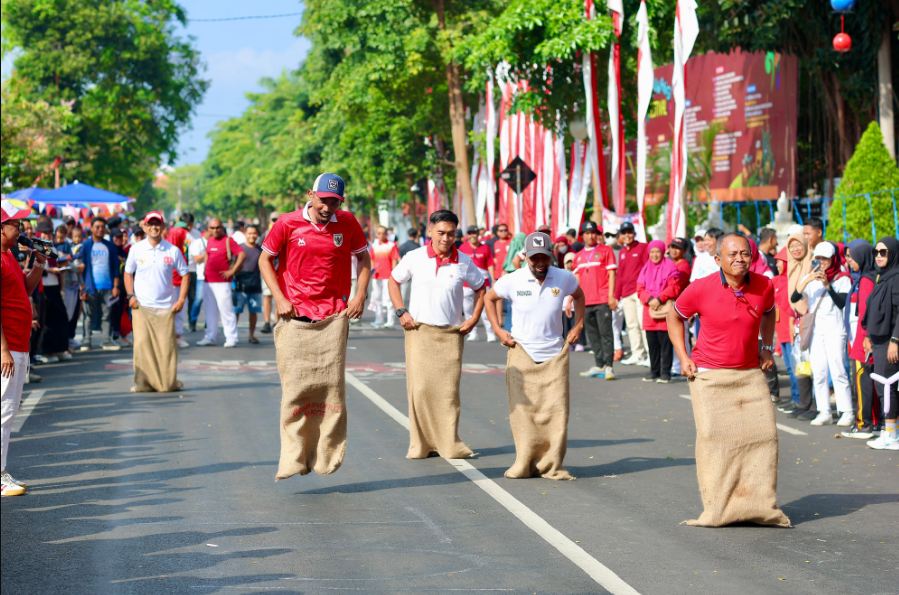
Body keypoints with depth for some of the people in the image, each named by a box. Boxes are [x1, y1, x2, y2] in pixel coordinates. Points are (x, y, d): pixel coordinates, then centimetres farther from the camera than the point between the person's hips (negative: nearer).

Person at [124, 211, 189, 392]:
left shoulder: (173, 250, 1)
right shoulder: (136, 249, 4)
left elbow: (185, 275, 7)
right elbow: (128, 273, 13)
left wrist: (181, 299, -3)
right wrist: (130, 295, -1)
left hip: (165, 307, 0)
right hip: (141, 306, 0)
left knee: (167, 345, -1)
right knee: (142, 344, -6)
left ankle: (169, 382, 9)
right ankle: (143, 383, -1)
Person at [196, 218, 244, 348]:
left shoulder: (228, 241, -7)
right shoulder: (209, 240, 13)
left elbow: (242, 255, -13)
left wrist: (232, 271, -14)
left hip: (222, 282, -7)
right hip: (208, 282, 7)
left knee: (226, 310, -7)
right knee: (210, 311, 12)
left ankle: (231, 338, -3)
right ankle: (210, 337, 20)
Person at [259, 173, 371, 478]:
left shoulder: (348, 224, 2)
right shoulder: (288, 223, -3)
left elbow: (363, 258, 17)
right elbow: (265, 260, 7)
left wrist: (360, 296, 5)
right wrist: (279, 298, -3)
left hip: (334, 316, 1)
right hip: (295, 316, -1)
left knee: (331, 384, -3)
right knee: (295, 387, -4)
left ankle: (328, 455, 4)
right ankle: (293, 458, -1)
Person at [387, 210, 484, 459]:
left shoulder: (463, 262, 1)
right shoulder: (414, 258, -2)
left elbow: (481, 287, 15)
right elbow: (393, 280, 11)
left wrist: (474, 318, 6)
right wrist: (401, 312, 2)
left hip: (451, 333, 1)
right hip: (419, 330, -1)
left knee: (448, 389, -1)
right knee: (420, 388, -3)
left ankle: (449, 444, 6)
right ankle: (421, 444, 3)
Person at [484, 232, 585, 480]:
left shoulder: (564, 278, -2)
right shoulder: (512, 281, -7)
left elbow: (578, 295, 21)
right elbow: (490, 298, 12)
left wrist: (578, 324, 12)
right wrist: (498, 330, 5)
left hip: (554, 355, 1)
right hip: (521, 353, -1)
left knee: (555, 411, -4)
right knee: (522, 409, -2)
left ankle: (552, 466, 2)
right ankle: (525, 464, 6)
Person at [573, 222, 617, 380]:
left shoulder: (605, 250, 2)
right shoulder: (578, 256, 16)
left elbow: (611, 273, -3)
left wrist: (611, 296, -10)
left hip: (603, 300, -5)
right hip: (585, 301, 6)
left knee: (605, 333, -9)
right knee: (592, 335, 8)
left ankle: (608, 366, -10)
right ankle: (599, 365, 14)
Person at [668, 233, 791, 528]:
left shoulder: (764, 286, -3)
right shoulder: (700, 289, -11)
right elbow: (674, 317, 8)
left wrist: (767, 347, 13)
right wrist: (683, 357, 1)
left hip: (750, 373, 3)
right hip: (709, 374, -3)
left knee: (763, 433, -5)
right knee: (712, 435, -10)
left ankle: (762, 506, 5)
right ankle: (717, 510, -4)